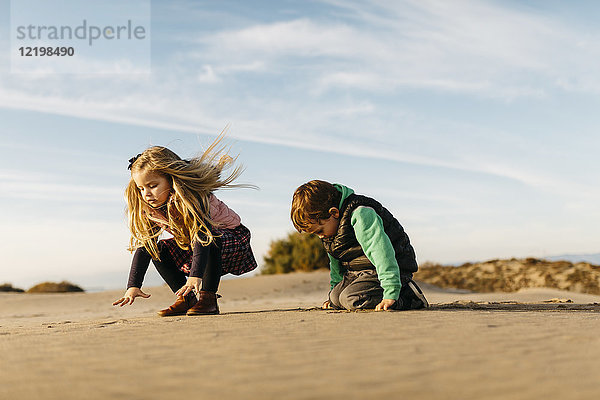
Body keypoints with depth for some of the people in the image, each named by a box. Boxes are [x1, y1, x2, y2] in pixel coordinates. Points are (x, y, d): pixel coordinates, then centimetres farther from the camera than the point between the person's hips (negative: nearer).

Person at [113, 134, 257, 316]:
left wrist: (195, 276, -55)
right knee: (158, 249, -13)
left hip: (231, 236, -7)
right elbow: (142, 246, -11)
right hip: (191, 246, 7)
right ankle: (187, 299, -8)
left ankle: (208, 299, -28)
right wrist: (133, 286, -21)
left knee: (209, 238, -38)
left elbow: (203, 234, -44)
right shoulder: (150, 211, -11)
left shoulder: (191, 195, -33)